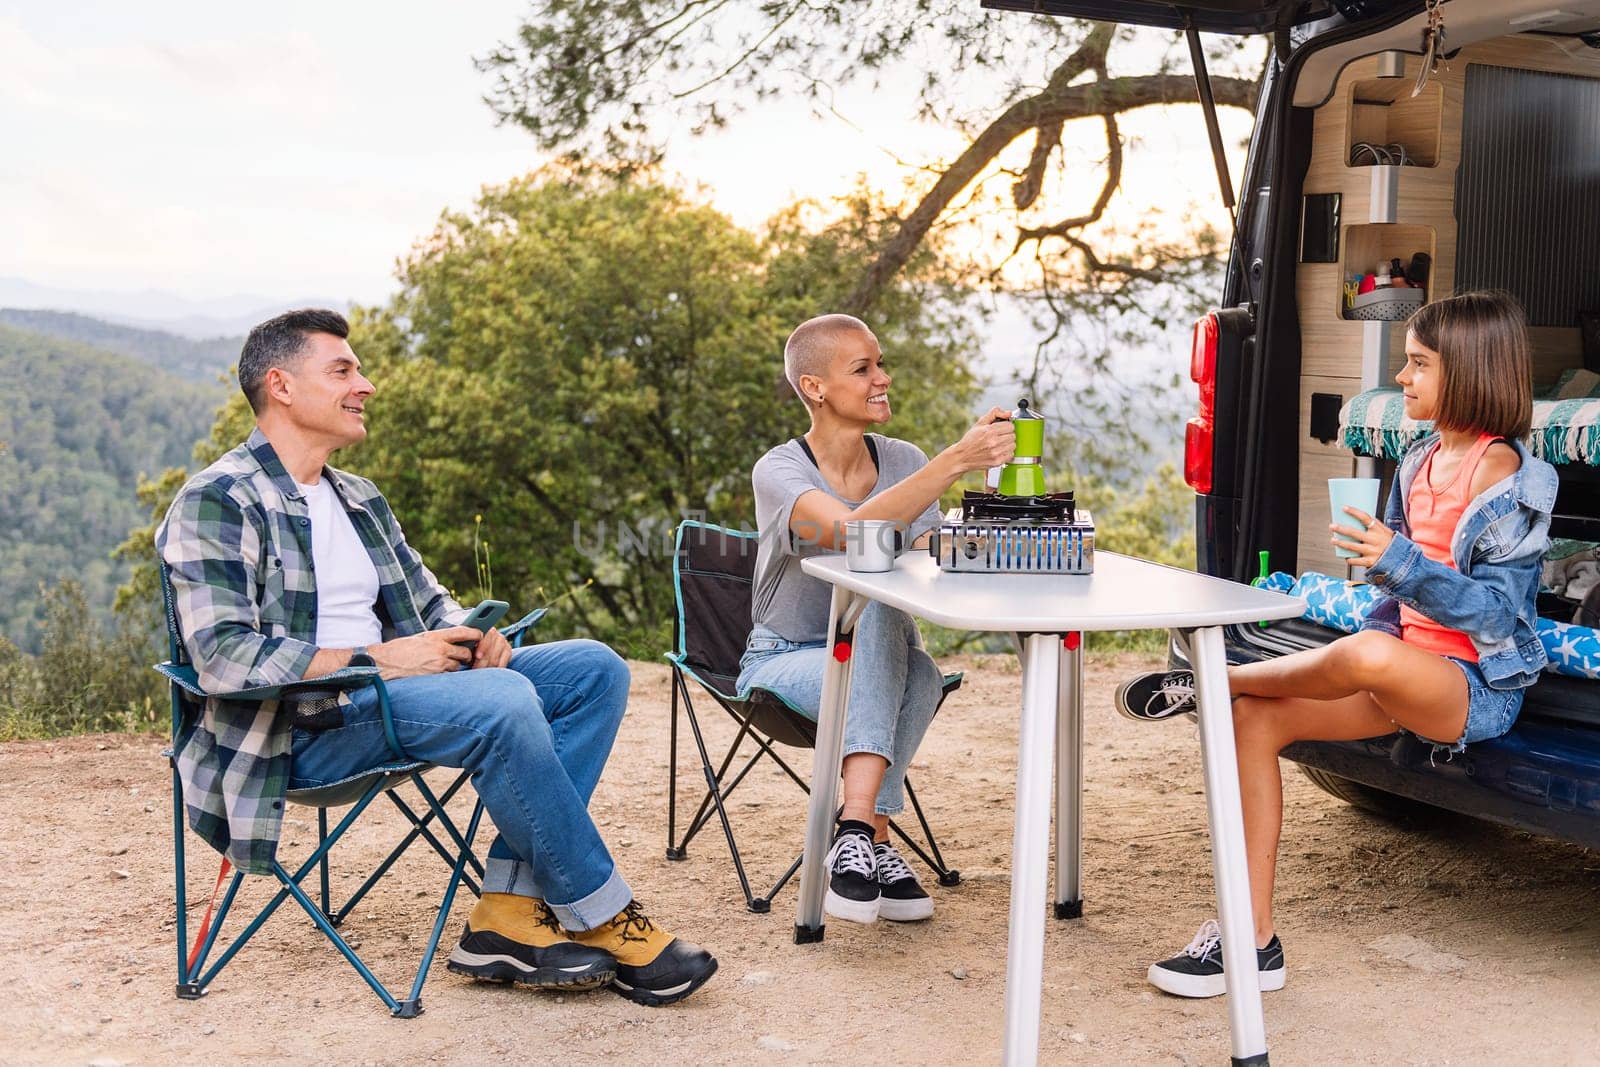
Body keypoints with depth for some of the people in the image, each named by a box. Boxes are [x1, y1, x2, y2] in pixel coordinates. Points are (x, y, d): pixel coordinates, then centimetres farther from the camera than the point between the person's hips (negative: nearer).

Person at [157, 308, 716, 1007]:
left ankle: (510, 915, -17)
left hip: (387, 686, 9)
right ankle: (603, 921, -15)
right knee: (501, 702, -33)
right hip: (297, 729, -9)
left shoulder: (360, 499, 21)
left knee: (594, 669, -6)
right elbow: (222, 655, -17)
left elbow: (429, 600, 24)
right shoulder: (216, 502, -6)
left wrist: (466, 636, -1)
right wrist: (375, 659, -20)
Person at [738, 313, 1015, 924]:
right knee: (880, 608, -35)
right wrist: (956, 461, -42)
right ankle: (873, 839, -38)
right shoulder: (778, 471, -15)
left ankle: (857, 832, -29)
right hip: (785, 662, -3)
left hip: (878, 664, 4)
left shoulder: (903, 462, 1)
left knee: (920, 676, -33)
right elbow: (852, 530, -36)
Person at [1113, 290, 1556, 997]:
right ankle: (1253, 939, -11)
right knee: (1254, 715, -12)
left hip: (1480, 686, -8)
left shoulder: (1503, 475, -12)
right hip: (1406, 672, 8)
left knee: (1366, 656, -41)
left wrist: (1400, 563, -30)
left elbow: (1498, 615, -18)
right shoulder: (1420, 462, 11)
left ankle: (1207, 681, -12)